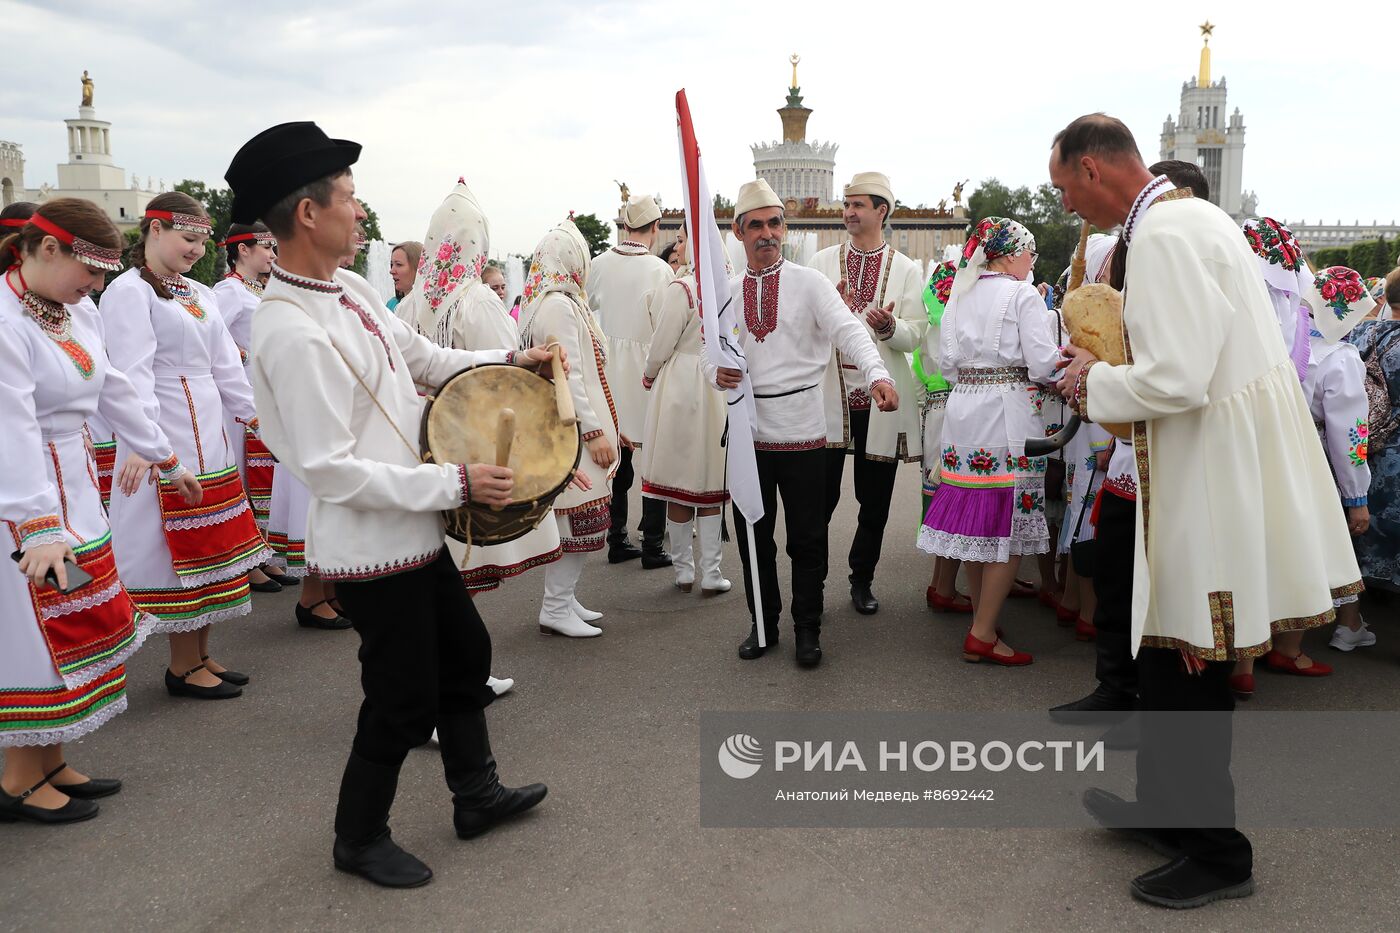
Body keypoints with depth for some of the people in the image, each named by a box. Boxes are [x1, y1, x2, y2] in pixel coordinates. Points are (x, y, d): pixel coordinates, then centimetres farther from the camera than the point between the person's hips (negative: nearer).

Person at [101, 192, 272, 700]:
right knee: (179, 550, -1)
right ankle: (183, 667, 11)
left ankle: (201, 655, 24)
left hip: (210, 435, 8)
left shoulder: (198, 293, 15)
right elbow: (134, 374, -19)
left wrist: (252, 412, 12)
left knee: (209, 548, 12)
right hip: (169, 439, -8)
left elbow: (224, 364, 16)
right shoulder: (129, 291, -9)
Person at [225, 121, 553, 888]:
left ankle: (476, 794, 41)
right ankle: (359, 839, 30)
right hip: (372, 546, -10)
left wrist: (509, 360, 6)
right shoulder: (291, 333, -27)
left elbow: (422, 357, 17)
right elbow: (332, 471, -28)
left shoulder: (349, 287, 2)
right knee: (405, 697, 6)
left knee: (464, 652, 22)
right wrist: (456, 482, -25)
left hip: (413, 529, 10)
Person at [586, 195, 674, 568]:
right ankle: (651, 547, 7)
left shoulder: (600, 264, -1)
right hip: (647, 366, -4)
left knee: (617, 456, 13)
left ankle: (617, 541, 19)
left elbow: (589, 304, 14)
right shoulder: (660, 270, -13)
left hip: (608, 367, 4)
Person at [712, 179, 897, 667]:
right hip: (748, 430, 3)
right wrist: (717, 372, -11)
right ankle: (763, 625, 27)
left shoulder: (809, 283, -2)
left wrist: (877, 374, -34)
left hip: (802, 430, -3)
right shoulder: (727, 292, 9)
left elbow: (849, 330, -16)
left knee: (807, 538, 5)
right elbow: (712, 349, 14)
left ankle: (807, 630, 22)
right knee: (753, 535, 11)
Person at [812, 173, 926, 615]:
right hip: (829, 393, 0)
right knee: (821, 493, -2)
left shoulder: (907, 270, 6)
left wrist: (890, 326, -20)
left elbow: (914, 336, 1)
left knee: (875, 498, 8)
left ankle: (862, 579, 25)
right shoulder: (822, 262, 8)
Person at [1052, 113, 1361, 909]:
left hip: (1215, 477, -10)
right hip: (1227, 458, 10)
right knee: (1174, 659, 20)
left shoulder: (1165, 233, -19)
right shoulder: (1192, 215, 13)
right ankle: (1166, 806, 36)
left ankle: (1217, 854, 18)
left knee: (1183, 670, 2)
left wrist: (1094, 382, -9)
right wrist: (1108, 373, 14)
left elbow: (1175, 381, -26)